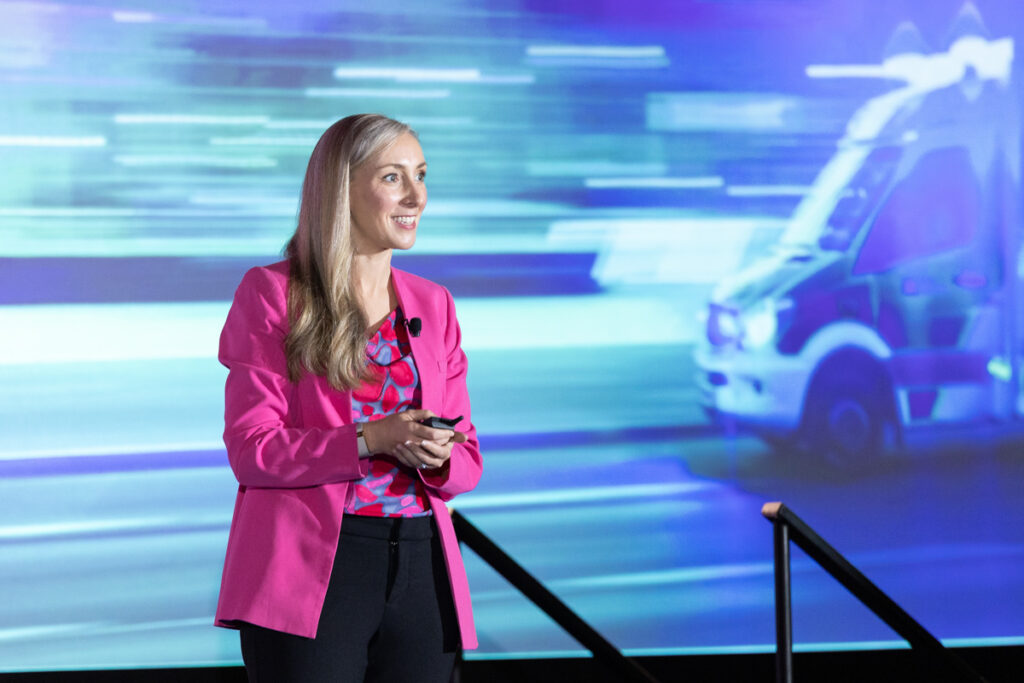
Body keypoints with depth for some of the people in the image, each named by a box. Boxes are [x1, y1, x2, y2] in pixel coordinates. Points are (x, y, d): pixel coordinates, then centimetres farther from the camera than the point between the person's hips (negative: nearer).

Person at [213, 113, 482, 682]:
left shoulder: (433, 305, 14)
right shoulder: (270, 294, 0)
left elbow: (467, 458, 14)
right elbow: (251, 450, -7)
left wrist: (438, 458, -10)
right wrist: (371, 440, -18)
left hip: (420, 571, 4)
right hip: (311, 575, -4)